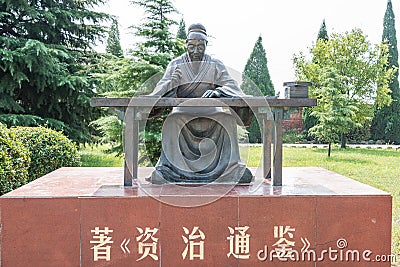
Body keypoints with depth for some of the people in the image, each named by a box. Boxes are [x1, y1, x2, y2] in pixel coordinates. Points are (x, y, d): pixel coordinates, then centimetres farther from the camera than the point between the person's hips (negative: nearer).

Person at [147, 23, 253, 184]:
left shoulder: (216, 65, 5)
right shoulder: (176, 65, 4)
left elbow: (230, 84, -7)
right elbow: (161, 89, -5)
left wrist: (217, 91, -31)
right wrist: (172, 81, -30)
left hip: (209, 110, 1)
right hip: (183, 110, 0)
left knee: (228, 119, -28)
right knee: (172, 121, -33)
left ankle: (232, 167, -18)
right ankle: (169, 166, -23)